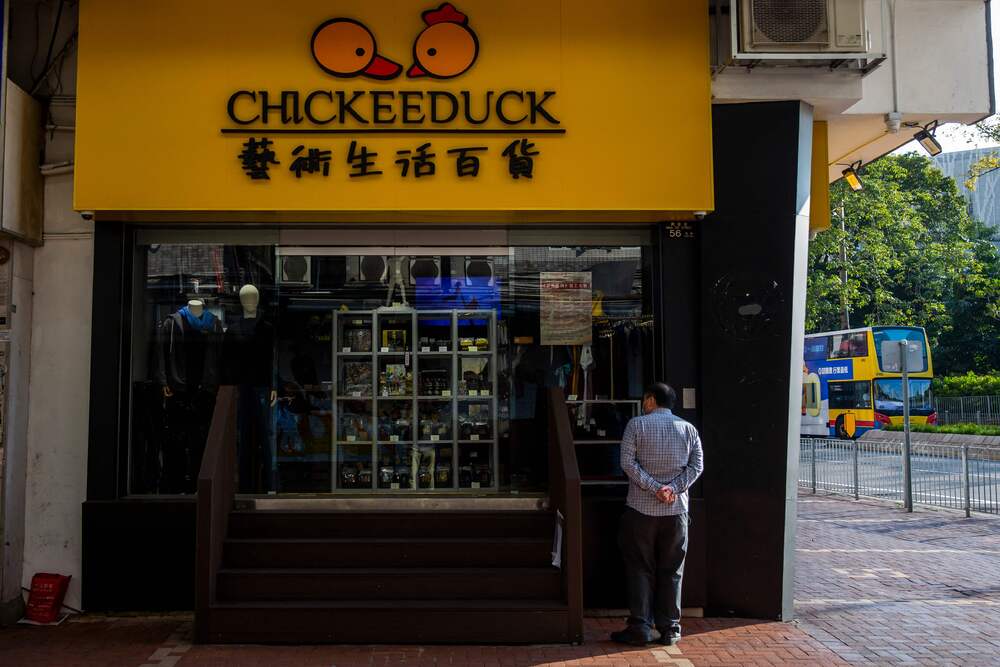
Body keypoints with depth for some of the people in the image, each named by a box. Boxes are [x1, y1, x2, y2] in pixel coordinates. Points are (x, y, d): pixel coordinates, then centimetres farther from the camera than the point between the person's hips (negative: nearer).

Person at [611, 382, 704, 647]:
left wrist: (654, 488, -13)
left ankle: (641, 628, 4)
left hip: (641, 508, -2)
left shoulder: (636, 424, -3)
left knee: (640, 569, 5)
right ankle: (669, 629, 11)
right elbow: (696, 466, -2)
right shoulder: (688, 429, 6)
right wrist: (673, 488, -10)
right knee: (671, 571, 10)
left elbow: (628, 463, -11)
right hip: (676, 509, 2)